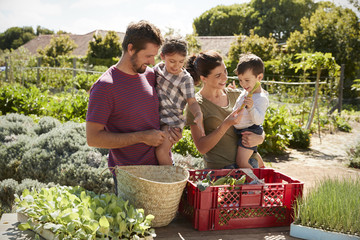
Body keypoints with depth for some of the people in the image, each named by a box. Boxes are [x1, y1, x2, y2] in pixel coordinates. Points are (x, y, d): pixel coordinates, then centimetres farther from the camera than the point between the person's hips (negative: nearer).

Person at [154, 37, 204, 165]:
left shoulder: (186, 79, -15)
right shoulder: (158, 68, 2)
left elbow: (192, 101, -16)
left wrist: (199, 115, -33)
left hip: (172, 119, -6)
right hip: (157, 116, 6)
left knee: (161, 150, -18)